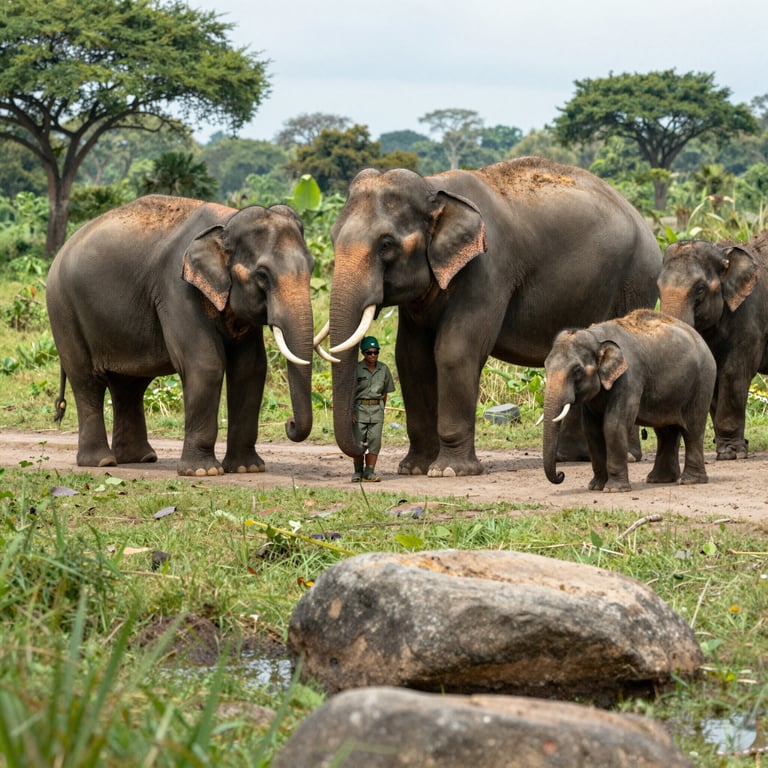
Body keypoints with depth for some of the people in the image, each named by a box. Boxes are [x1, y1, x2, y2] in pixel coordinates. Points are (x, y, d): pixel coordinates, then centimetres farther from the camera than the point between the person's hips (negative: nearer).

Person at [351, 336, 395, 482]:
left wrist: (382, 410, 12)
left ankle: (370, 472, -2)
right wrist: (350, 411, -10)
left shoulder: (383, 369, 6)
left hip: (376, 408, 2)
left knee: (374, 440, -5)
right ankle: (358, 472, 9)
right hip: (359, 408, -2)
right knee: (358, 441, -4)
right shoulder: (356, 369, -4)